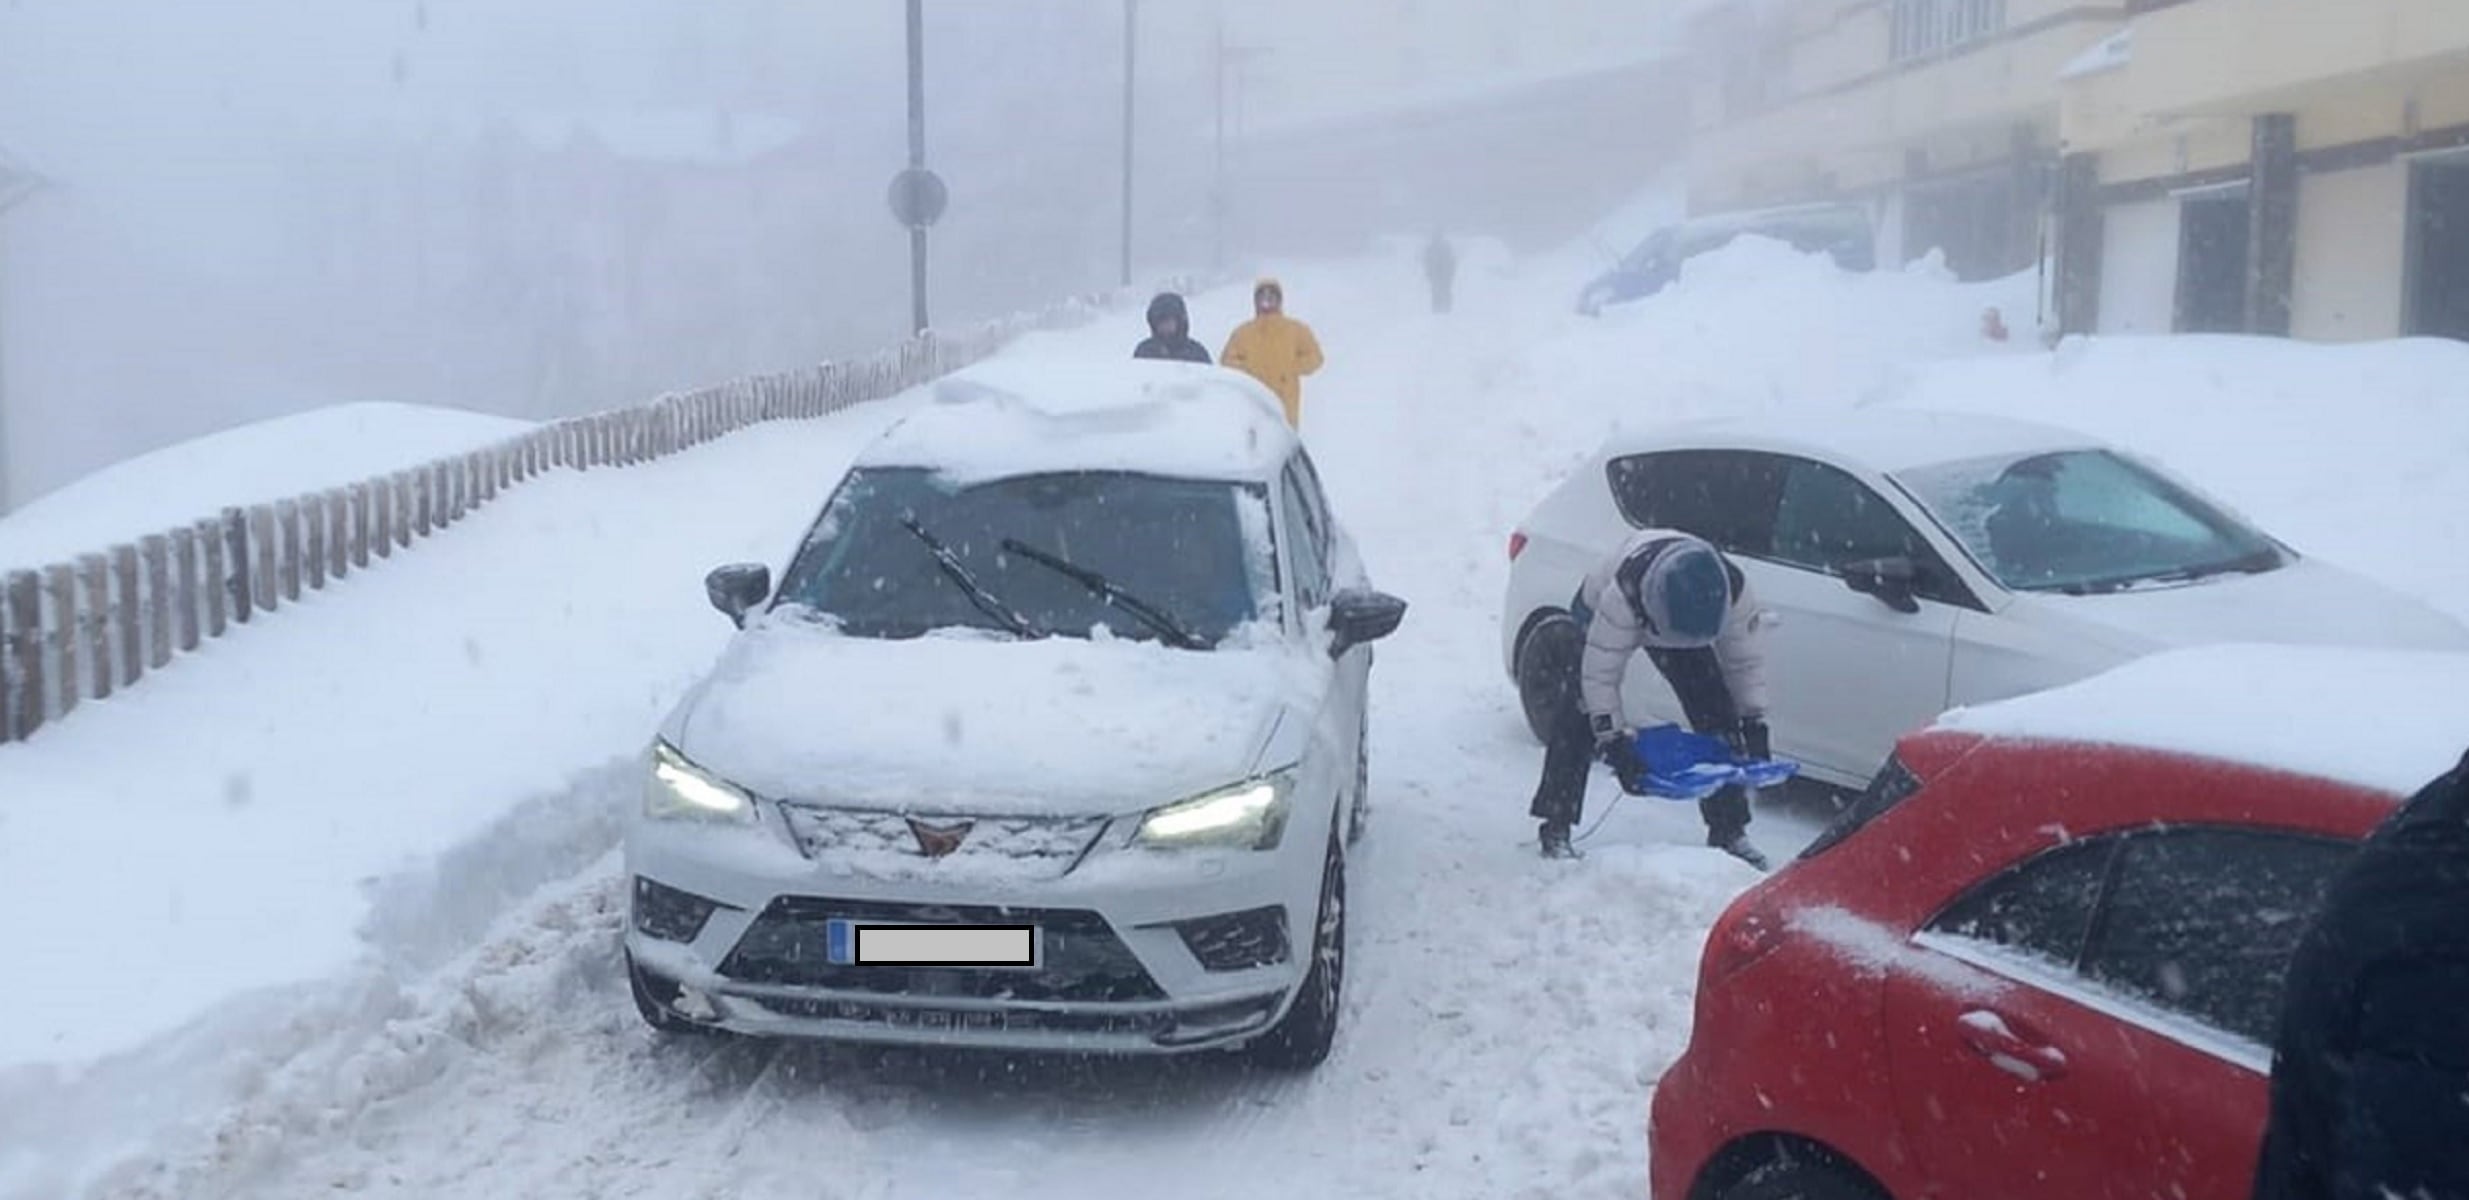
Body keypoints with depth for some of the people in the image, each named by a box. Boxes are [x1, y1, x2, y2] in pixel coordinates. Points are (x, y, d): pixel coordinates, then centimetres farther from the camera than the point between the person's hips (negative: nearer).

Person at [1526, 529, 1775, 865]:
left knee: (1717, 712, -7)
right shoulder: (1622, 595, -47)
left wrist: (1753, 721, -20)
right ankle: (1556, 828, -11)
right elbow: (1600, 673, -38)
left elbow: (1747, 660, -17)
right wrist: (1614, 738, -42)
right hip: (1596, 613, -3)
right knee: (1581, 716, -19)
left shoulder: (1733, 590, -35)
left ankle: (1728, 830, 3)